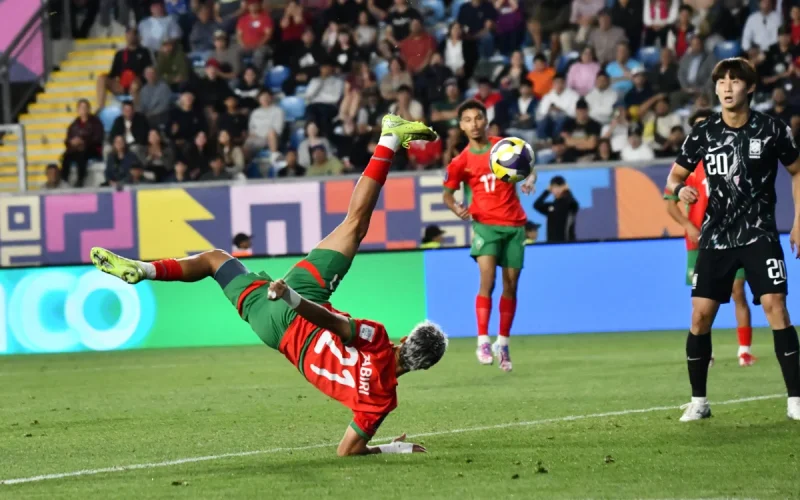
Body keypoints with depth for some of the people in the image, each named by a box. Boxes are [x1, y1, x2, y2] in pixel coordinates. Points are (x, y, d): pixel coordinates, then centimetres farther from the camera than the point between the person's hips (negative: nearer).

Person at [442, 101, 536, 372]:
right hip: (485, 223, -2)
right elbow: (448, 194, 8)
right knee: (487, 280, -20)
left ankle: (502, 343, 17)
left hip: (514, 224, 2)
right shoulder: (461, 162, -1)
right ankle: (483, 342, -18)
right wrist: (456, 207, -14)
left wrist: (529, 181, -9)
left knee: (511, 285, 5)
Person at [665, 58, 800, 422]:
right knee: (700, 315, -3)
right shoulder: (703, 133, 0)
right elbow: (674, 176, 9)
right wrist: (680, 190, -15)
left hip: (759, 235, -2)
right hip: (715, 238, 2)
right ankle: (698, 401, 11)